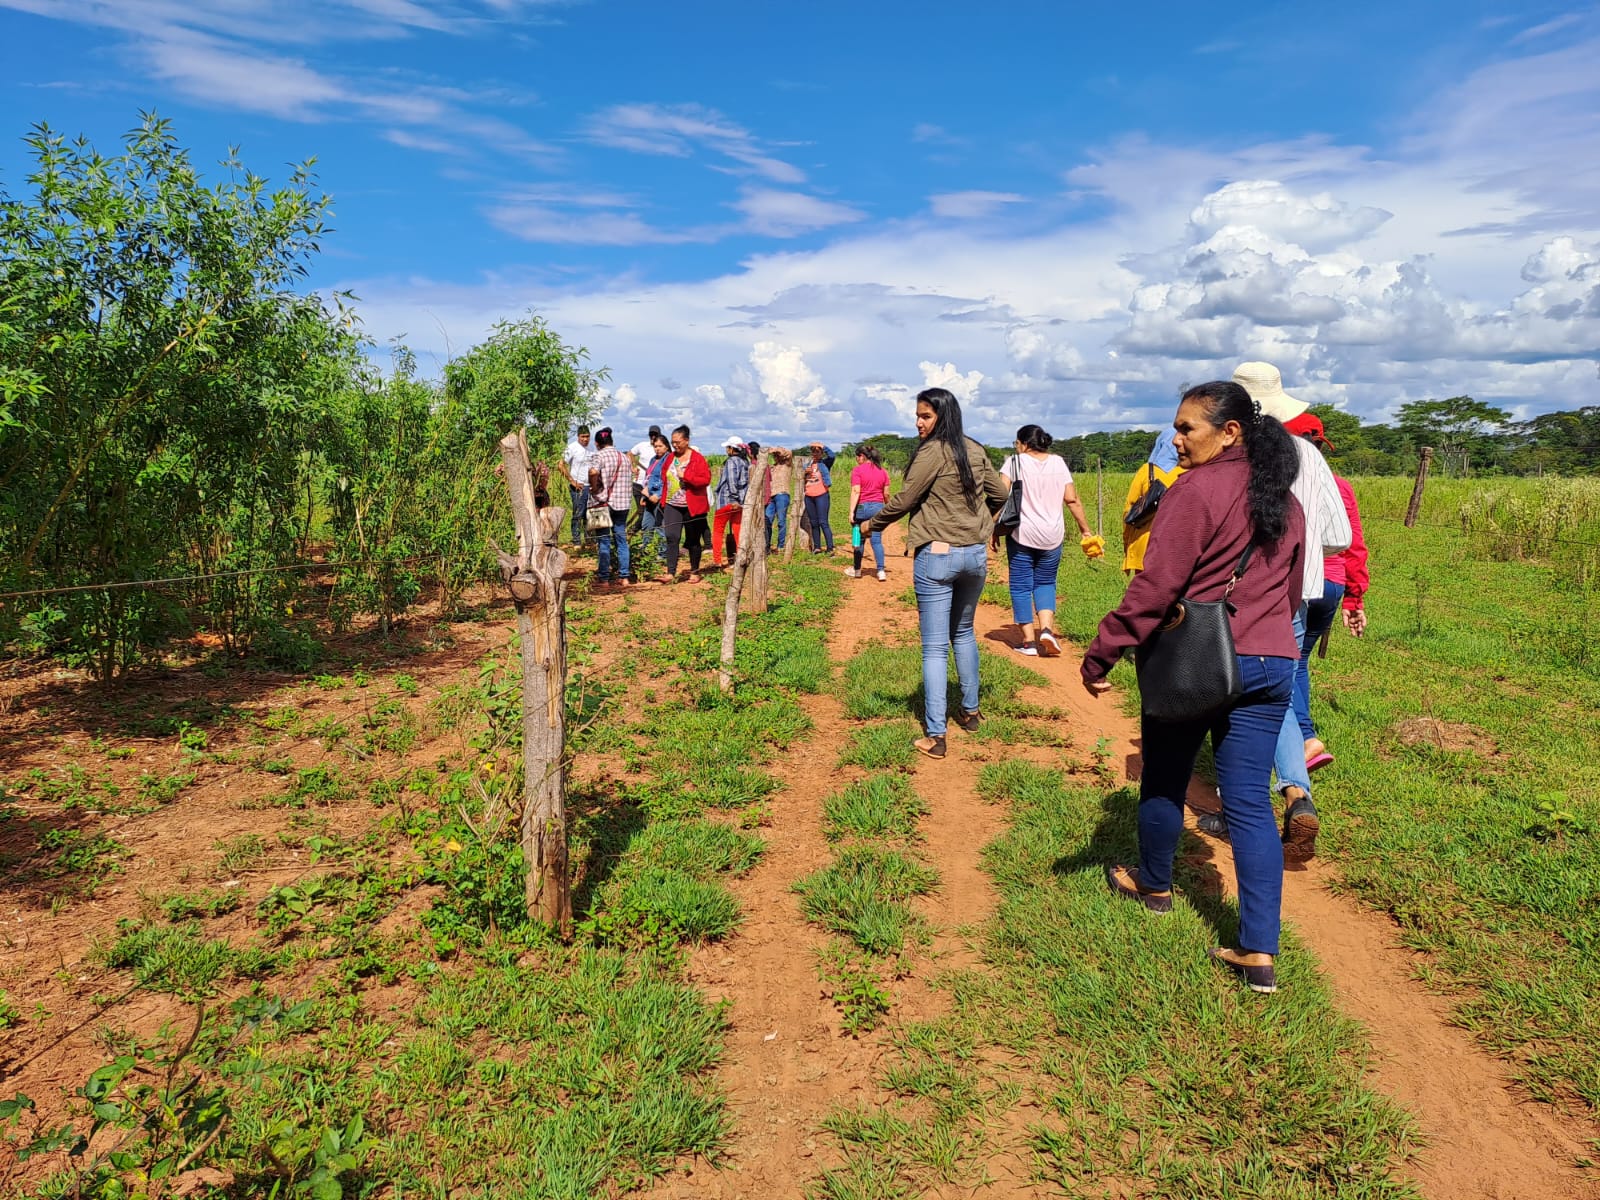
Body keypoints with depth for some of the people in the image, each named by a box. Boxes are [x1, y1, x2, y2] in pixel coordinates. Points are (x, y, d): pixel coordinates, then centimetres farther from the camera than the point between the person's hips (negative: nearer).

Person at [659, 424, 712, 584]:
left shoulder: (698, 458, -8)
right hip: (672, 505, 4)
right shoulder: (670, 458, 10)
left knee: (693, 540, 6)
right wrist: (663, 500, 11)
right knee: (671, 537, -8)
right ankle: (670, 572, -9)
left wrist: (685, 476, -21)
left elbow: (705, 479, -16)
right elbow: (664, 478, 21)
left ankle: (694, 573, 19)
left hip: (692, 507, -4)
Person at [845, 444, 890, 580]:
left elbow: (855, 491, -15)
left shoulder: (857, 470, -7)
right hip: (878, 508, 3)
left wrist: (851, 512, -16)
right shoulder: (883, 471, 7)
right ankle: (881, 571, -5)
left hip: (862, 507, -3)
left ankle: (857, 570, 21)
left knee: (860, 540, 10)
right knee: (877, 540, 3)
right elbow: (886, 494, 7)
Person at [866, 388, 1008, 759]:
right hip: (976, 554, 6)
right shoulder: (975, 450, 7)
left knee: (934, 647, -3)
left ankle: (935, 736, -3)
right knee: (964, 634, 24)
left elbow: (903, 500, -9)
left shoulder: (932, 451, -12)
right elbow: (999, 494, 16)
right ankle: (969, 711, 32)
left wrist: (872, 524, 7)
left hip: (937, 555, -6)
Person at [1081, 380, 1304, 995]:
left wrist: (1100, 655, -14)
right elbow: (1290, 593, 20)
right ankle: (1259, 952, 5)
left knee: (1164, 780, 16)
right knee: (1250, 802, 6)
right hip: (1271, 663, 6)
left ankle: (1154, 885, 38)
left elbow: (1154, 588, -18)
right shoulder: (1286, 503, 11)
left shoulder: (1197, 490, -13)